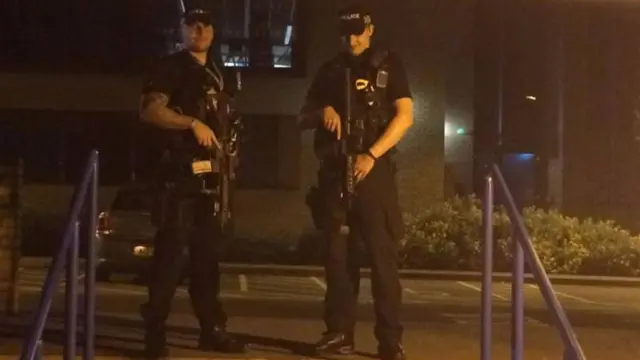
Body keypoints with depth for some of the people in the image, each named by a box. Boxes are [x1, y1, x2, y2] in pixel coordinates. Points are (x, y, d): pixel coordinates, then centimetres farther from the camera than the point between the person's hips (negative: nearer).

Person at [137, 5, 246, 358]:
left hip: (212, 173, 7)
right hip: (179, 171, -7)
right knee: (170, 250, -10)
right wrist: (193, 123, -24)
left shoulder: (220, 74, 19)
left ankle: (211, 328, 15)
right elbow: (149, 110, -16)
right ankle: (155, 331, -6)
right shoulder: (169, 67, -2)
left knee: (208, 252, 9)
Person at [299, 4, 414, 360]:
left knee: (382, 254, -7)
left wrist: (371, 155, -16)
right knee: (339, 253, 4)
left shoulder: (389, 65, 6)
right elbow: (304, 118, 15)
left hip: (374, 170, -3)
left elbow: (405, 116, -3)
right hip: (335, 171, 4)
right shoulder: (330, 70, 15)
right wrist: (322, 111, -9)